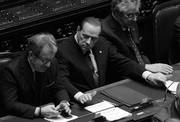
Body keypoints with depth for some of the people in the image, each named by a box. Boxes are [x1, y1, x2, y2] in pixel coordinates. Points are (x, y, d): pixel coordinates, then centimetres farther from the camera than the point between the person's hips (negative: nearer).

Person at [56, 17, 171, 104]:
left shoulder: (102, 43, 8)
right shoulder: (63, 49, -10)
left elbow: (123, 62, 7)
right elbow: (62, 80, -19)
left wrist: (148, 75, -10)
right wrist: (79, 95, -38)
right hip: (82, 103, -5)